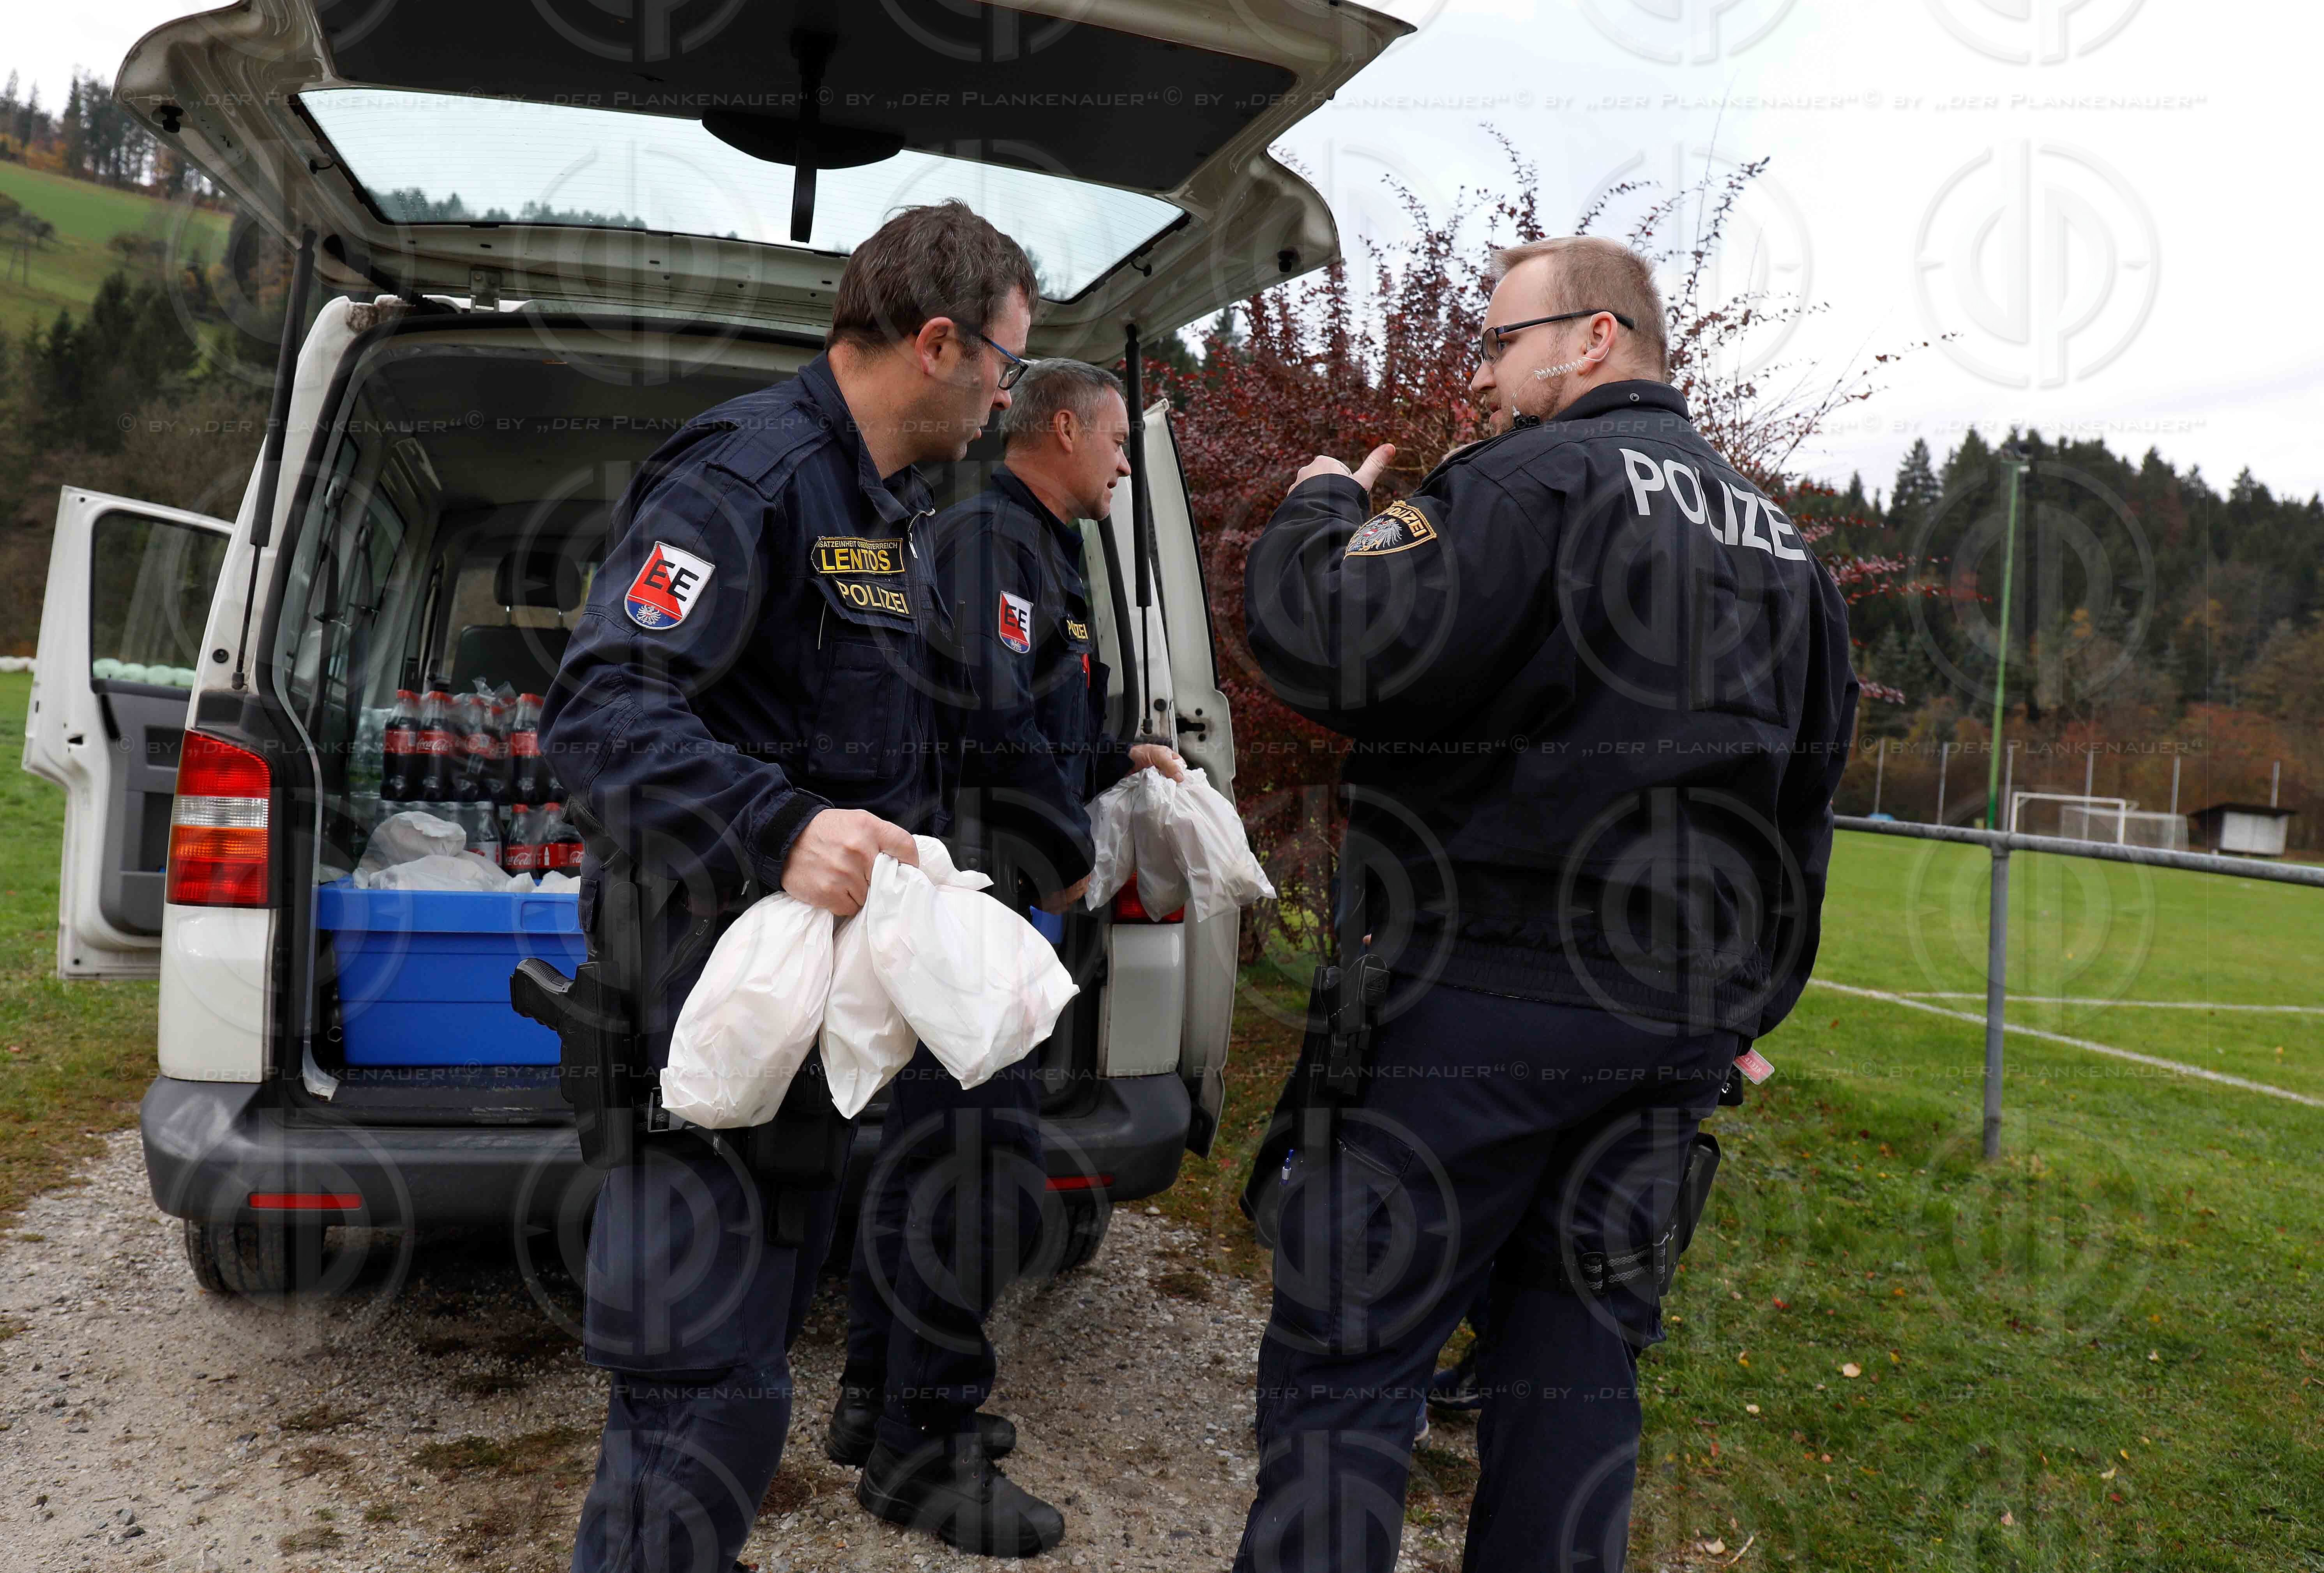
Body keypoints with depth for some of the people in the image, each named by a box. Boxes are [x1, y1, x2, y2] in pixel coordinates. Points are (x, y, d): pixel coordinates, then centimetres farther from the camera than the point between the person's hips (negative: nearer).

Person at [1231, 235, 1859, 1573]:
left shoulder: (1540, 479, -9)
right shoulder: (1780, 539, 18)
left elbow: (1325, 648, -22)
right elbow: (1807, 797, 22)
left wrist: (1322, 507, -1)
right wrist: (1742, 1012, 26)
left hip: (1491, 1007, -8)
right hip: (1678, 1027, 8)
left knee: (1343, 1362, 1)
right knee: (1577, 1369, 15)